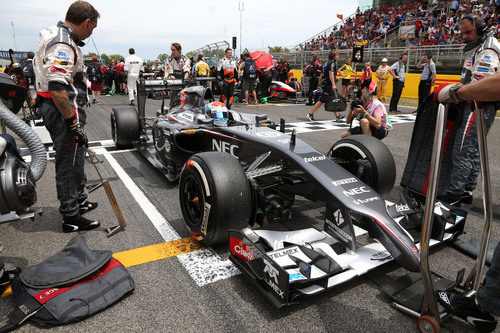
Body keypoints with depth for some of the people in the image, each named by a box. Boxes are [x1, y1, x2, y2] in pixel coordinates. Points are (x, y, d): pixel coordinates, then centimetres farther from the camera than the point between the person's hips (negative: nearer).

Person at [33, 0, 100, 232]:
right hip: (63, 110, -11)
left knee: (76, 157, 21)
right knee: (69, 163, -3)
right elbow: (57, 87, -28)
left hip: (53, 107, 11)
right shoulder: (62, 44, -20)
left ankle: (79, 201, 36)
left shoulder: (54, 36, 15)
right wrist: (73, 123, -25)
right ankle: (71, 218, 7)